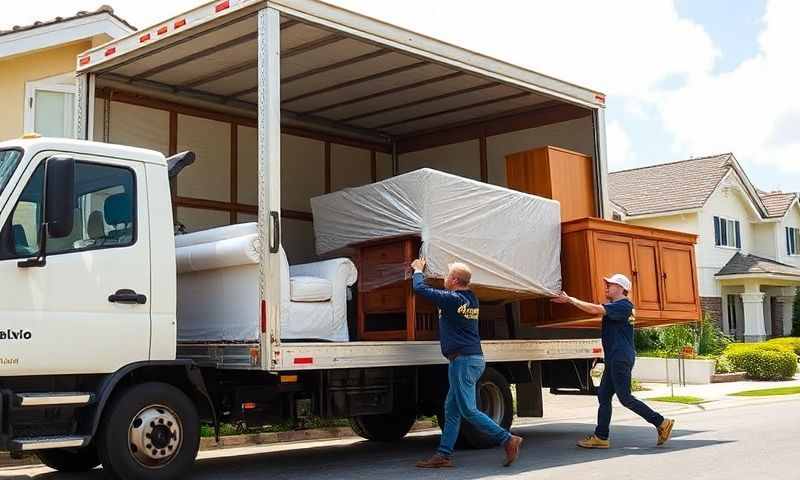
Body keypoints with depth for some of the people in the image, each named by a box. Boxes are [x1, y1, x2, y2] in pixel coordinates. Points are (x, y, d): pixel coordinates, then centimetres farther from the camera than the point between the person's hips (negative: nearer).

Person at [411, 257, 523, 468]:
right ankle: (443, 455, 13)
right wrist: (421, 270, 35)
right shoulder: (471, 299, 12)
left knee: (468, 410, -7)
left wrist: (418, 270, 12)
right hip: (474, 358, 10)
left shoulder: (452, 299, -14)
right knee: (452, 409, 11)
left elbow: (420, 288, -8)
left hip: (463, 360, -10)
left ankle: (508, 440, -8)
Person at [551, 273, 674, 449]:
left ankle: (661, 423, 0)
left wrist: (570, 299, -18)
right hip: (614, 359, 11)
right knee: (603, 395, 8)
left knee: (625, 398, -8)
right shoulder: (615, 306, 19)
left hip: (621, 358, -11)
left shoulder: (622, 306, -15)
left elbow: (594, 309, -22)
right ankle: (600, 436, 11)